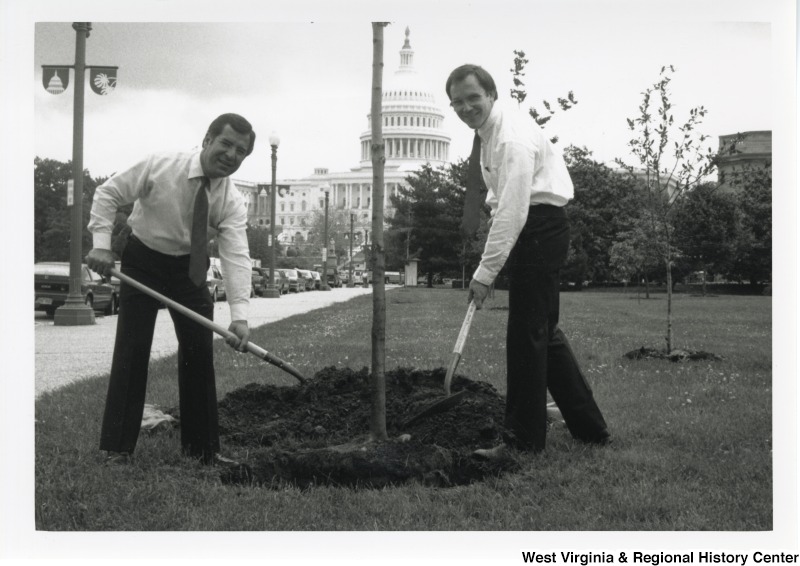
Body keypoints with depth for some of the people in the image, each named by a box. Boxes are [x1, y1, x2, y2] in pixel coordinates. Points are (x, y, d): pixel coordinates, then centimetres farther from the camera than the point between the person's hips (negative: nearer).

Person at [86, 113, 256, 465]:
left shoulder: (232, 202, -17)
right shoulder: (159, 166, -22)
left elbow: (236, 257, -28)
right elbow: (108, 193, -12)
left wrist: (239, 315, -40)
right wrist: (101, 244, -23)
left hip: (190, 268, 3)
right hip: (142, 261, -2)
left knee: (200, 352, 1)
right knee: (132, 350, -5)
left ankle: (202, 447, 12)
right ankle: (117, 447, 2)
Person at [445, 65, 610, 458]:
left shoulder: (512, 138, -20)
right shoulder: (489, 129, 13)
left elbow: (512, 211, -26)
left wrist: (485, 272, -26)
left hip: (538, 229, -11)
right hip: (533, 228, 11)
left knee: (526, 333, -7)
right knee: (543, 332, 14)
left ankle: (524, 439, 1)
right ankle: (589, 428, 22)